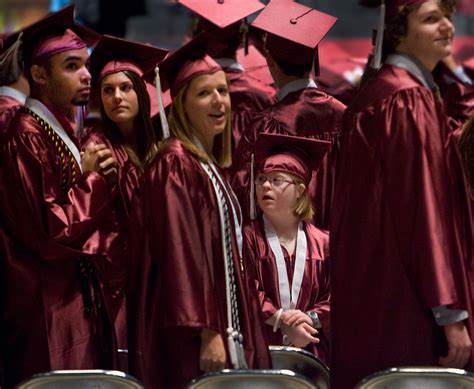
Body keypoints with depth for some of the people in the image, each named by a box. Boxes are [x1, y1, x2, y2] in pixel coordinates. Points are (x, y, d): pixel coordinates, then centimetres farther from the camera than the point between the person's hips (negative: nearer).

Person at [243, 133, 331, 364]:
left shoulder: (322, 244, 10)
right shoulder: (248, 237, 1)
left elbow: (334, 296, 6)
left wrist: (312, 318, -11)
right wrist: (281, 321, -14)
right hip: (261, 348, -2)